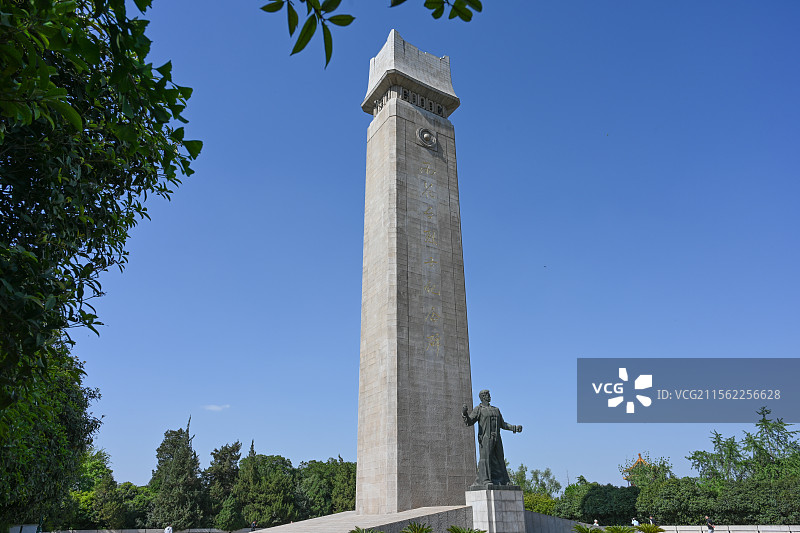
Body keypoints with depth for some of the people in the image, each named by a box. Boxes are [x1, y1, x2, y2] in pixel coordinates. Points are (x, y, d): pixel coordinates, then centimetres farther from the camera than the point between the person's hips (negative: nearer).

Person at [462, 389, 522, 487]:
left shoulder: (496, 410, 21)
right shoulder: (478, 409, 4)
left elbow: (502, 424, 23)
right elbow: (469, 422, -5)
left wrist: (515, 428, 11)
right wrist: (465, 414, -26)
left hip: (496, 438, 5)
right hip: (485, 437, -5)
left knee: (500, 458, 5)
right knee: (485, 457, -14)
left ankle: (504, 481, 12)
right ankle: (485, 480, -13)